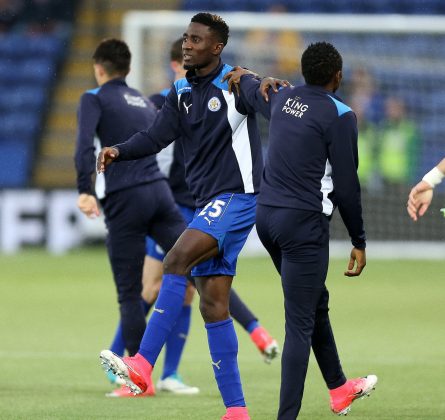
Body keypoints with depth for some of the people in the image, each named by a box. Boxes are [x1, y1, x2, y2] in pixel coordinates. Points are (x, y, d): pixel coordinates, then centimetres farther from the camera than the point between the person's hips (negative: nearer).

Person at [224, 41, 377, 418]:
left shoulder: (284, 99, 9)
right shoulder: (339, 115, -10)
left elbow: (256, 92, 35)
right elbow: (346, 185, -9)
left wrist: (242, 77, 58)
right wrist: (359, 242, 0)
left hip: (267, 216, 8)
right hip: (304, 223, -8)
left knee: (316, 303, 25)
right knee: (300, 324, -6)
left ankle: (338, 388, 39)